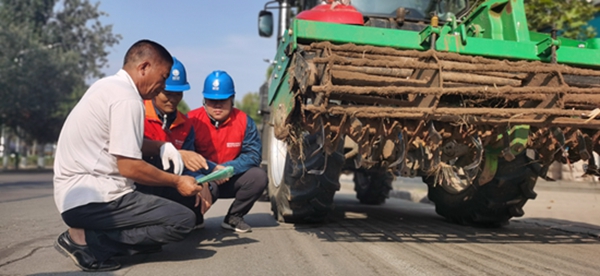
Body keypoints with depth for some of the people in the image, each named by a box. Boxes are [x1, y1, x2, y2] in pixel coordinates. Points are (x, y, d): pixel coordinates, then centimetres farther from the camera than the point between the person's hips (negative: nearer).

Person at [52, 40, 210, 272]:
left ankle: (87, 234, 4)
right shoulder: (127, 99, -16)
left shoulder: (107, 85, 14)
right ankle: (88, 240, -12)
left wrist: (161, 147, 9)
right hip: (93, 199, -10)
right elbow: (129, 167, -19)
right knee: (183, 220, -14)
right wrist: (176, 181, -5)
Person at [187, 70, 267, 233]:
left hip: (230, 181, 3)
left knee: (258, 176, -22)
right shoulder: (192, 119, -14)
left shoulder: (244, 121, -7)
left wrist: (228, 168, -29)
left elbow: (253, 154, -14)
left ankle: (233, 218, 2)